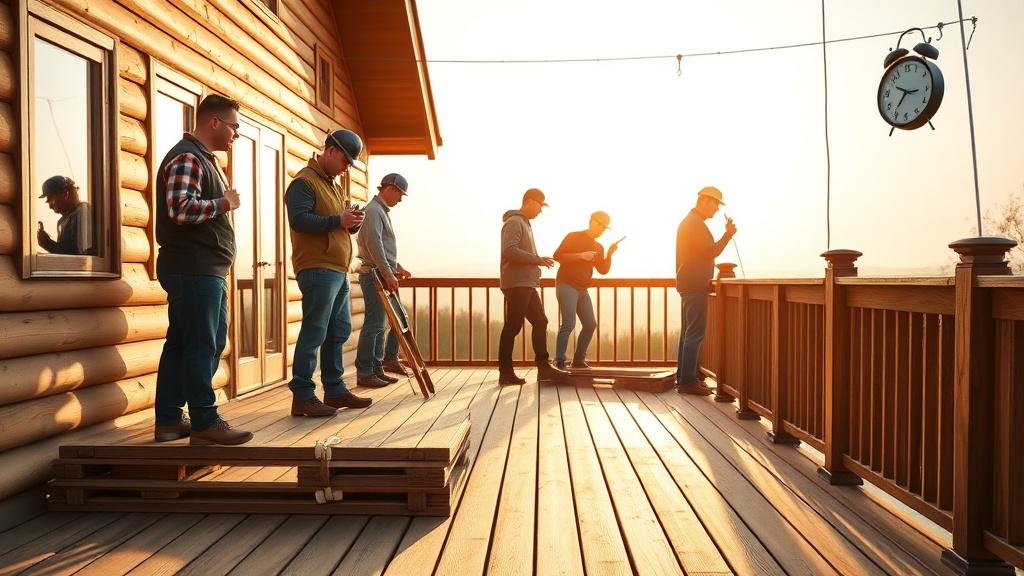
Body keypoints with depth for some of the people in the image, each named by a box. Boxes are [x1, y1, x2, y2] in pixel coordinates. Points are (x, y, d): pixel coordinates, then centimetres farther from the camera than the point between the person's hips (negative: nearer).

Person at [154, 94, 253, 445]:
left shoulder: (205, 160, 21)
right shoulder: (186, 157, -11)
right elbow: (180, 208, -25)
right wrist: (224, 203, -13)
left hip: (205, 270, 11)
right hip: (192, 270, -11)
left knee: (182, 344, 13)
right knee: (200, 346, -6)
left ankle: (169, 420, 21)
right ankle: (205, 423, 2)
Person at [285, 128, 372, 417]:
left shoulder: (336, 185, 23)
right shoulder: (304, 182, -6)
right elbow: (298, 220, -20)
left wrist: (353, 221, 4)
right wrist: (338, 221, -18)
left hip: (338, 270, 10)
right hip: (317, 270, -9)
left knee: (339, 332, 11)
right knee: (314, 333, -7)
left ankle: (335, 390, 20)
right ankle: (302, 396, -2)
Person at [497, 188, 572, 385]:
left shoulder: (524, 223, 22)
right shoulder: (514, 222, -10)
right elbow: (510, 251, -22)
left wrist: (538, 261, 10)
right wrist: (538, 260, -19)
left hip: (526, 284, 10)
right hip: (517, 284, -10)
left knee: (540, 322, 8)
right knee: (512, 327, -6)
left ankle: (543, 367, 10)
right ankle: (505, 372, 1)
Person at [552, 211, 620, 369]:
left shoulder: (598, 247, 16)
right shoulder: (573, 237, -3)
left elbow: (603, 270, 9)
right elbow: (557, 255, -12)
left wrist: (610, 254, -6)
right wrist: (581, 255, -20)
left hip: (583, 289, 8)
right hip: (566, 285, -8)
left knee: (591, 324, 6)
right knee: (568, 324, -16)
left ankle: (578, 359, 17)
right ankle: (559, 361, -14)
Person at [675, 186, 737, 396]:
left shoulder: (690, 221, 19)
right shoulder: (695, 223, -14)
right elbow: (710, 251, -18)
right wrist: (728, 234, -11)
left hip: (690, 284, 11)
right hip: (695, 285, -11)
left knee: (689, 332, 13)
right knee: (695, 333, -11)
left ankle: (683, 377, 18)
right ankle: (688, 381, -10)